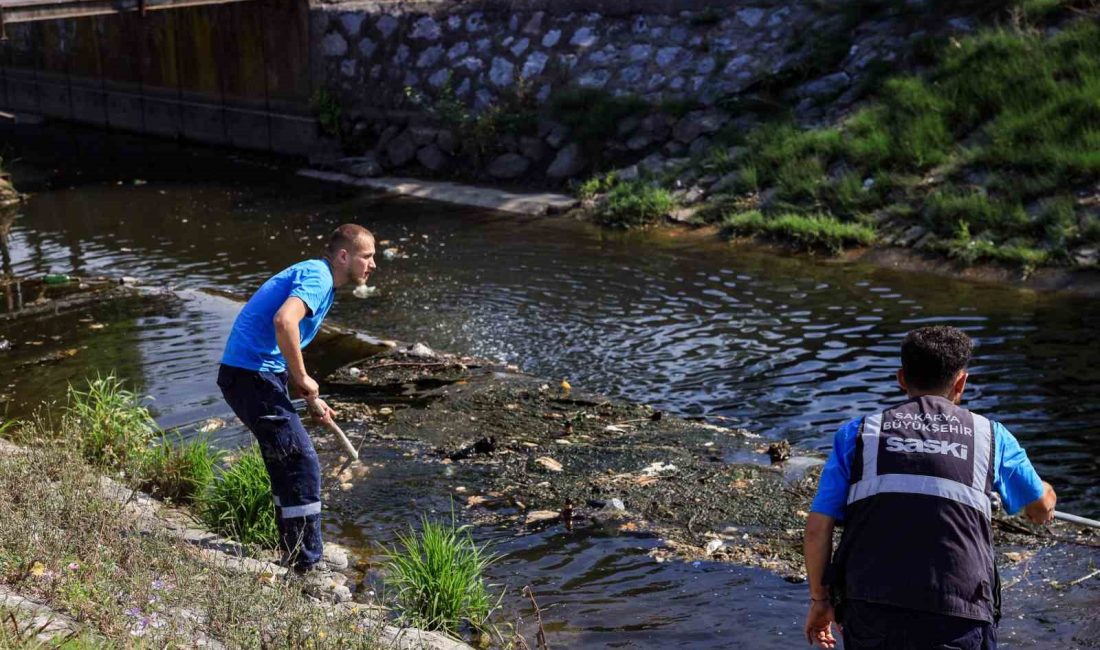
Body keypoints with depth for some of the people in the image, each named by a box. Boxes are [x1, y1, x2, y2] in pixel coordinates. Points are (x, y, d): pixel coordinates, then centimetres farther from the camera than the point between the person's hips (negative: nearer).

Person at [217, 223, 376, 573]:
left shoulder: (316, 277, 19)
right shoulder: (318, 276, -13)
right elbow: (283, 321, -33)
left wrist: (310, 399, 20)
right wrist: (302, 379, -21)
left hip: (253, 373, 11)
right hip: (253, 375, -11)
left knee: (289, 464, 18)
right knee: (301, 464, -8)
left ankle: (293, 554, 30)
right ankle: (307, 565, -2)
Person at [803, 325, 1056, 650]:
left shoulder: (858, 434, 10)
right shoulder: (990, 436, 12)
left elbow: (817, 528, 6)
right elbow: (1042, 504, 29)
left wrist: (819, 600, 19)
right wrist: (1043, 509, 54)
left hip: (871, 613, 1)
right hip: (957, 623, -1)